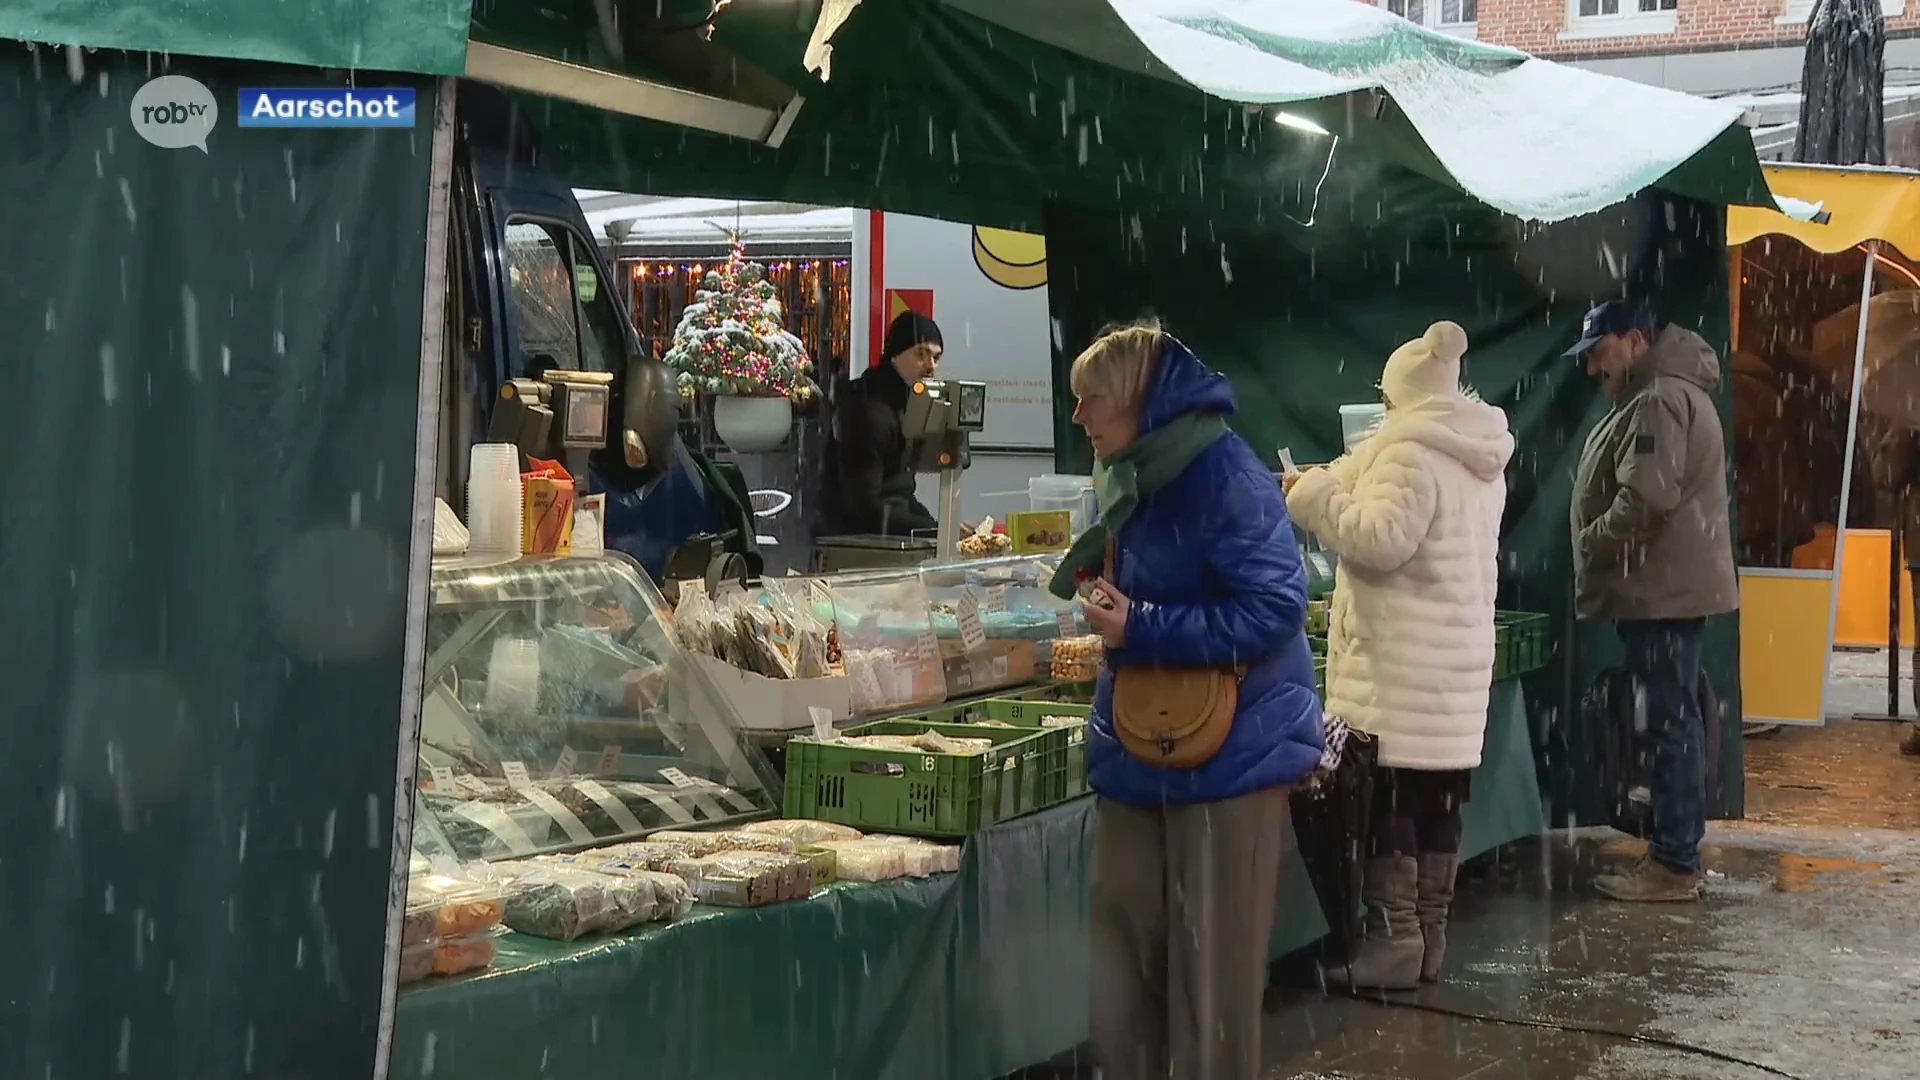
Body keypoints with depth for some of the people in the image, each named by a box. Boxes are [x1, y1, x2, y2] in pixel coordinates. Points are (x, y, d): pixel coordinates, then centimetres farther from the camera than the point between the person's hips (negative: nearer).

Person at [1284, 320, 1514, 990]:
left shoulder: (1410, 452, -14)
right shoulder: (1480, 459, 15)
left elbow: (1384, 540, -21)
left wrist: (1316, 494, -9)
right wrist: (1343, 489, 23)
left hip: (1403, 663, -9)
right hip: (1457, 654, 9)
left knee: (1389, 799, -4)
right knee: (1437, 800, 11)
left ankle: (1393, 944, -1)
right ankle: (1429, 937, 17)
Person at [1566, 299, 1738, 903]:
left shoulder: (1659, 399, -15)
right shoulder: (1666, 395, 20)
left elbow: (1646, 499, -25)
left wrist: (1590, 544, -11)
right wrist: (1604, 558, 14)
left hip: (1664, 588, -11)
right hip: (1669, 585, 11)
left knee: (1671, 722, -8)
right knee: (1675, 720, 13)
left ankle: (1675, 864, -5)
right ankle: (1676, 853, 18)